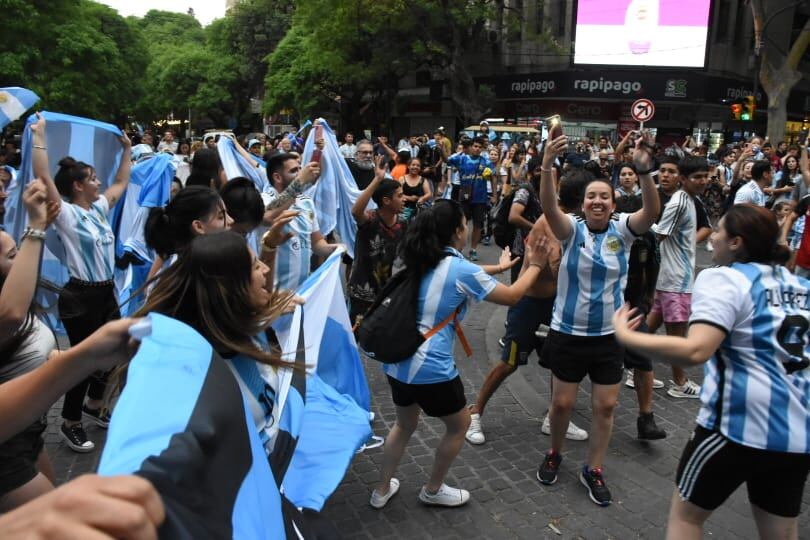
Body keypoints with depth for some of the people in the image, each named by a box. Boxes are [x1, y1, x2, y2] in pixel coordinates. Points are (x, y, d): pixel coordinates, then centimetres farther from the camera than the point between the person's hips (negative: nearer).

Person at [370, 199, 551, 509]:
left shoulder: (420, 261, 7)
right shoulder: (461, 270, -14)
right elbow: (511, 296, -2)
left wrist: (497, 268, 35)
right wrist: (535, 266, 12)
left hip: (396, 360, 8)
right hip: (429, 368, -7)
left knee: (405, 424, 28)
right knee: (459, 424, 19)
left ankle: (382, 491, 38)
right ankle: (433, 490, 34)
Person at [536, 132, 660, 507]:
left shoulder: (622, 230, -4)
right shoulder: (572, 230, -8)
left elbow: (651, 212, -23)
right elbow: (548, 206, -27)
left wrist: (644, 170, -40)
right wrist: (547, 164, -43)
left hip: (609, 335, 2)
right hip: (568, 332, -1)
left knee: (605, 406, 9)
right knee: (562, 402, 9)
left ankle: (593, 469, 28)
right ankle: (554, 454, 35)